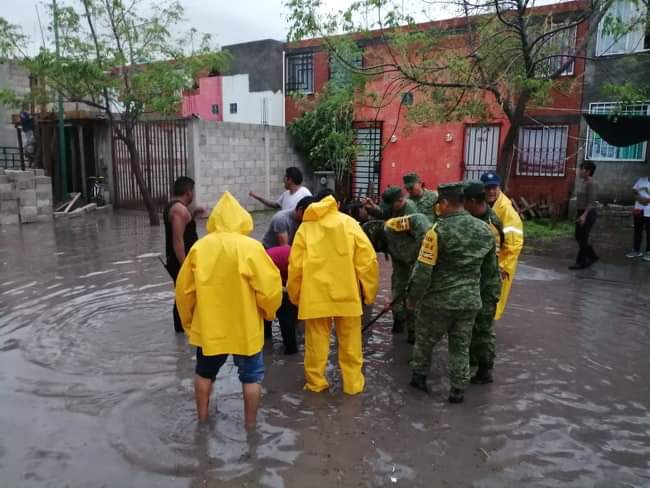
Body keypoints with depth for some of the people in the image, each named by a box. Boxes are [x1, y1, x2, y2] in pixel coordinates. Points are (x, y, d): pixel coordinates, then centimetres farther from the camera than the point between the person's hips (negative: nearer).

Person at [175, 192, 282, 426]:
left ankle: (202, 418, 38)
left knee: (205, 373, 24)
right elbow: (270, 288, -16)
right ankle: (250, 424, 24)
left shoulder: (200, 246, -4)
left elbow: (184, 289, 2)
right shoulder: (251, 247, -15)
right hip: (245, 326, -3)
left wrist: (188, 320, 16)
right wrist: (268, 312, 3)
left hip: (208, 325, 3)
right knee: (251, 376, 15)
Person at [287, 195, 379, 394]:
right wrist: (368, 291, 5)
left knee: (316, 341, 12)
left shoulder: (306, 227, 1)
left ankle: (315, 382, 23)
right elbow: (367, 260, -5)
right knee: (350, 342, 13)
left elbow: (295, 266, 0)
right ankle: (353, 383, 23)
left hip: (315, 294, 0)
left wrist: (295, 296, 12)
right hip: (347, 293, 0)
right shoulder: (349, 223, 0)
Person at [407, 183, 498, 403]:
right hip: (470, 300, 5)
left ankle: (419, 376, 34)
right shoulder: (485, 230, 1)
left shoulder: (439, 230, -18)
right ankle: (458, 390, 24)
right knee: (461, 346, 17)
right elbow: (491, 268, 13)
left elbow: (423, 270, -16)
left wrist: (412, 298, -4)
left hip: (438, 300, -4)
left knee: (425, 340, 17)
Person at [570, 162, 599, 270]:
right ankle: (592, 256, 28)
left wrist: (584, 215, -28)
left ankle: (581, 262, 5)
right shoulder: (583, 183, 13)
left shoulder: (591, 184, -15)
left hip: (588, 214, -10)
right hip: (582, 213, 10)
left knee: (582, 238, -4)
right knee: (579, 237, 14)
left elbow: (591, 202, -21)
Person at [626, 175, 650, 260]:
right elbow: (635, 192, 10)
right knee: (637, 230, 10)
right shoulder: (641, 179, 10)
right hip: (638, 209, 4)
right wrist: (639, 198, -8)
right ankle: (636, 250, 19)